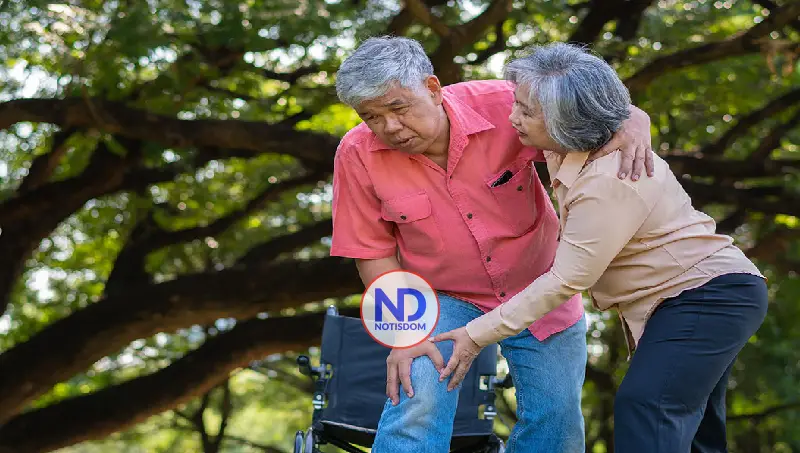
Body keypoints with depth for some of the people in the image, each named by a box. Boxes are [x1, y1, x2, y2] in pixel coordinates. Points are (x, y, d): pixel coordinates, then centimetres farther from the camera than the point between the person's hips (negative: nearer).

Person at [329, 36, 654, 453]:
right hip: (443, 298, -1)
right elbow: (374, 252, -9)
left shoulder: (503, 106, -22)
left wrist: (634, 125, -36)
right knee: (419, 400, -24)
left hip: (540, 289, 1)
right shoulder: (357, 155, -19)